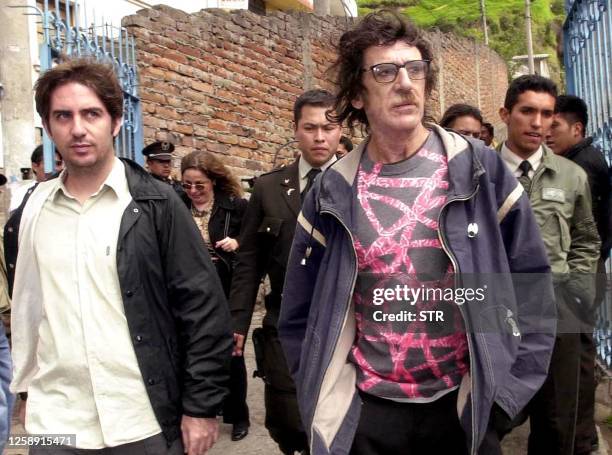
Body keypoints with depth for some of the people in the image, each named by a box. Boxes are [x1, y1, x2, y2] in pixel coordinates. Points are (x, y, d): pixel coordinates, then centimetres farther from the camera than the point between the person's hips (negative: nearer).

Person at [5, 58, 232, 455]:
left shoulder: (157, 203, -7)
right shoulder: (32, 210, 4)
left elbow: (204, 309, -8)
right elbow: (26, 306, 14)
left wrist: (202, 406, -9)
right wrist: (28, 386, 16)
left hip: (144, 423, -3)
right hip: (54, 423, 3)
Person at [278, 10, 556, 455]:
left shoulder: (479, 168, -6)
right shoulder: (333, 192, -3)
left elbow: (531, 280, -1)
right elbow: (301, 313, 6)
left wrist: (509, 389, -3)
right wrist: (324, 397, 2)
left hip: (465, 407, 0)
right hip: (366, 411, 1)